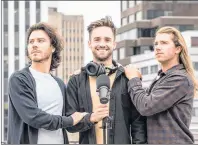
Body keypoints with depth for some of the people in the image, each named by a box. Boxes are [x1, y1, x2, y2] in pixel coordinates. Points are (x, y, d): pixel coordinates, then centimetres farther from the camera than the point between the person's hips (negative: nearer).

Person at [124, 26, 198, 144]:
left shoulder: (180, 79, -15)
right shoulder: (160, 78, 15)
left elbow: (146, 107, -21)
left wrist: (134, 79, -6)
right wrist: (136, 79, -1)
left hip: (173, 141, -9)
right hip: (156, 140, 9)